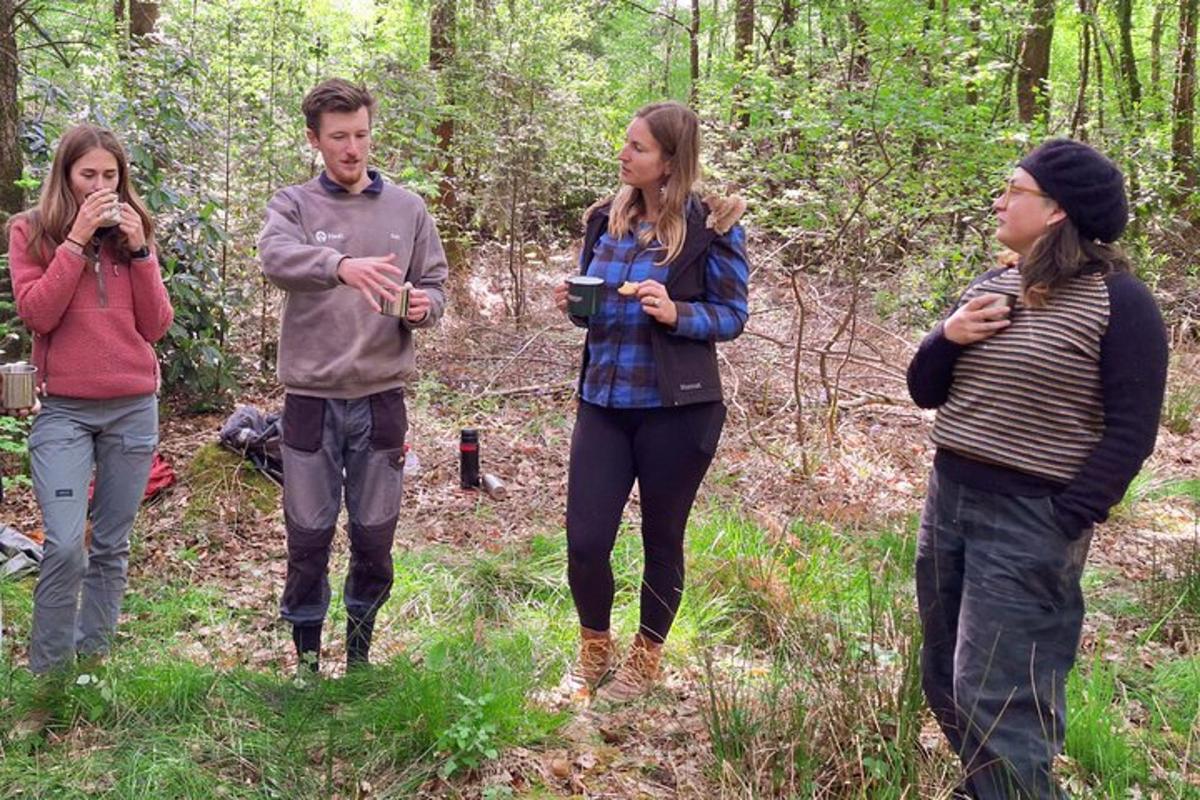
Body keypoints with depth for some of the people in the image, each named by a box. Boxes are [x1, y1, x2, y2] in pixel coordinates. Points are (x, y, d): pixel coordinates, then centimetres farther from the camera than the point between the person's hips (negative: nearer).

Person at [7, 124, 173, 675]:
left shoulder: (133, 230, 11)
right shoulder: (31, 230, 4)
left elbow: (157, 326, 3)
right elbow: (36, 314, -10)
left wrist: (139, 250, -7)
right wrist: (76, 239, -13)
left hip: (134, 407, 3)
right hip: (64, 409, -3)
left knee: (112, 546, 8)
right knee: (65, 546, -12)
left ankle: (94, 659, 20)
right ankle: (47, 674, 4)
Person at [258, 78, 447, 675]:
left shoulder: (407, 209, 7)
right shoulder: (293, 205, -1)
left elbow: (433, 287, 10)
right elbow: (276, 257, -23)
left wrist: (422, 308, -14)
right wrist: (342, 264, -43)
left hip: (381, 397, 2)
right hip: (312, 397, -2)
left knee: (375, 540, 11)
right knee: (308, 538, 7)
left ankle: (360, 645, 32)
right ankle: (306, 654, 26)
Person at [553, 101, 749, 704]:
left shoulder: (711, 227, -9)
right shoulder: (606, 218, 5)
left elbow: (732, 315, -5)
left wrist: (676, 313, -23)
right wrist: (572, 303, -6)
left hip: (675, 410, -4)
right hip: (603, 404, 4)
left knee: (661, 541, 11)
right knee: (584, 541, 1)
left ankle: (645, 658, 33)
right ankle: (594, 649, 29)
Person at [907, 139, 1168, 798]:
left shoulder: (1117, 300, -10)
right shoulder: (990, 287, 10)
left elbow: (1132, 429, -12)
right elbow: (925, 392, 13)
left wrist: (1065, 524, -17)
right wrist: (948, 338, -7)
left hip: (1029, 520, -7)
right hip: (947, 503, 8)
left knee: (998, 701, -5)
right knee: (945, 684, 16)